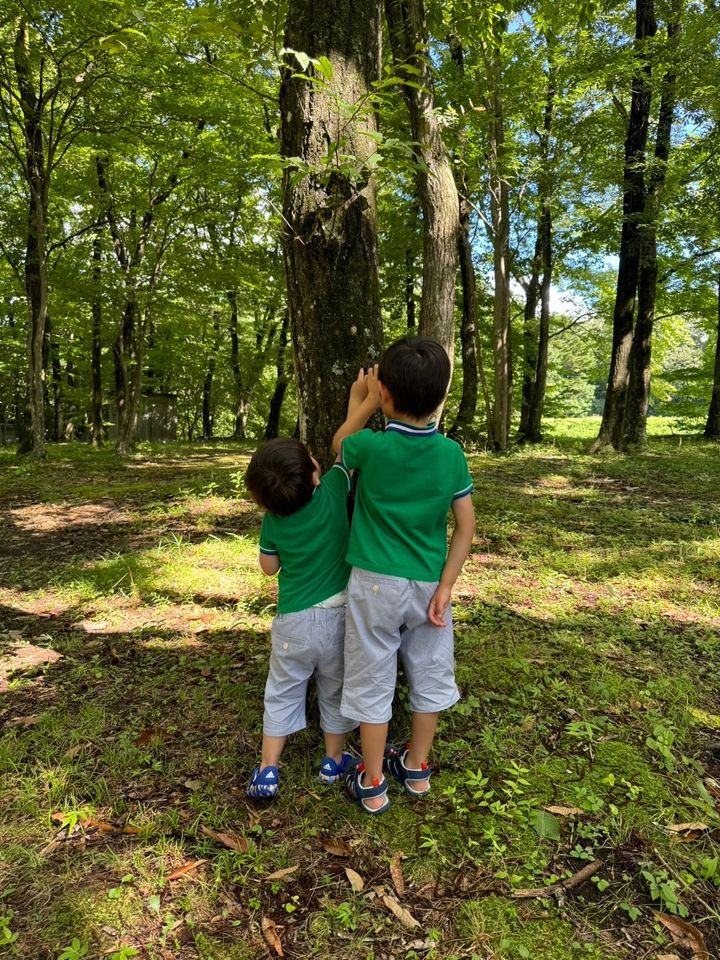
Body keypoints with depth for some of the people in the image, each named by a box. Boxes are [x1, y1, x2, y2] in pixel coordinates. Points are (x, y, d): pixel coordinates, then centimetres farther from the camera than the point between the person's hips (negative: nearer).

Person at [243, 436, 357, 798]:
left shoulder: (273, 520, -11)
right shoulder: (332, 493, -17)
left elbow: (268, 567, 6)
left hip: (294, 621, 0)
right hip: (337, 616, 0)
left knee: (282, 694, 17)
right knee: (336, 691, 19)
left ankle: (267, 772, 22)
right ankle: (333, 761, 35)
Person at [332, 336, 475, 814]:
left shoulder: (371, 448, -15)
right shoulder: (452, 454, -7)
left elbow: (340, 444, 10)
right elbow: (467, 527, -7)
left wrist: (363, 403, 18)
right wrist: (445, 587, -4)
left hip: (377, 585, -2)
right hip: (428, 584, 3)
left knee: (373, 682, 12)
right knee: (430, 676, 20)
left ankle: (372, 784, 26)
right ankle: (416, 769, 37)